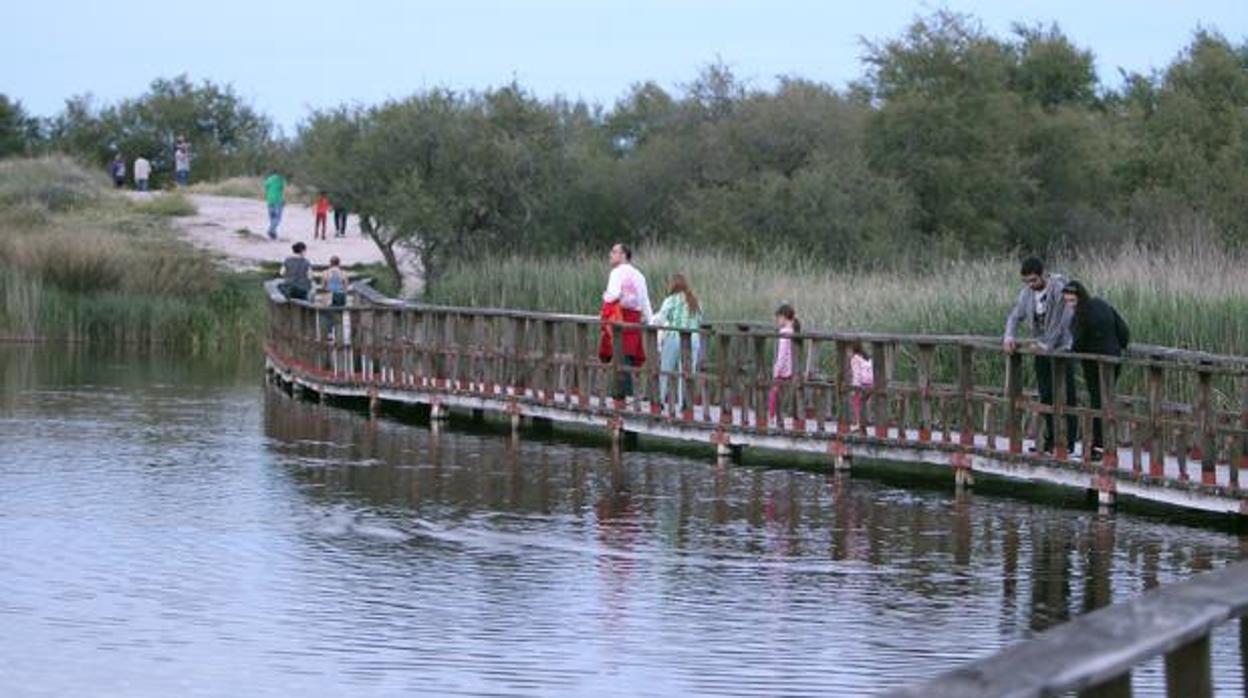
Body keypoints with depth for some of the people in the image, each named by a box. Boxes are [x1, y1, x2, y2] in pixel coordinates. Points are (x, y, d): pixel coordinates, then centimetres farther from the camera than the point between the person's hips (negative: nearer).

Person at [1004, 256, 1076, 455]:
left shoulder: (1060, 289, -17)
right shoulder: (1027, 292, 4)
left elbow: (1063, 322, -20)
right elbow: (1015, 315, 8)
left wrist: (1046, 345, -18)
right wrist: (1010, 337, -10)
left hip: (1060, 348, -6)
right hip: (1041, 350, 6)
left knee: (1065, 397, -5)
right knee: (1046, 396, 9)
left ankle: (1067, 442, -2)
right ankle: (1050, 441, 15)